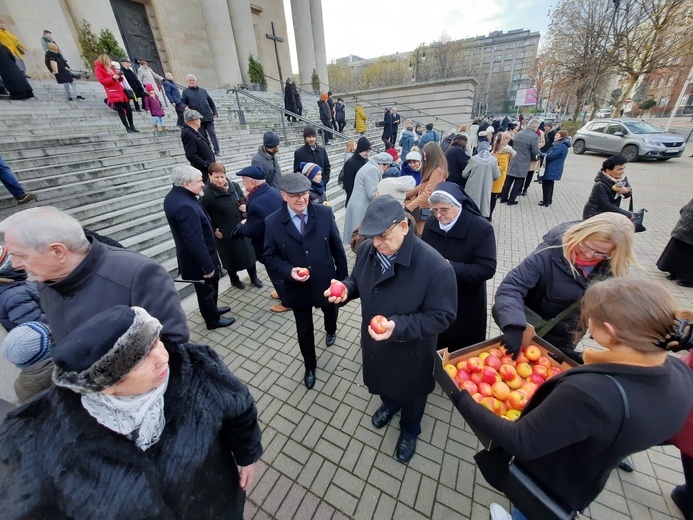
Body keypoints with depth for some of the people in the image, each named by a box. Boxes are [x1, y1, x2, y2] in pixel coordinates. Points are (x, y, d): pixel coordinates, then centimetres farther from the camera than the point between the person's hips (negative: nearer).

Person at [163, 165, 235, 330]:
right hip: (198, 260, -9)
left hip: (192, 257, 10)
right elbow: (195, 242, -31)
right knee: (207, 289, 12)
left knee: (208, 287, 27)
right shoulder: (185, 206, -33)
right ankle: (213, 320, 33)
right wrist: (208, 266, -23)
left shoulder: (173, 196, 1)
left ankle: (211, 309, 49)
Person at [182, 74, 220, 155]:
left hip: (208, 117, 1)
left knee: (212, 134, -4)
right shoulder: (185, 92, 7)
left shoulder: (203, 90, 12)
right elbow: (182, 103, 5)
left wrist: (215, 113, 7)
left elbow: (211, 102, 16)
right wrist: (185, 107, -19)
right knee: (203, 136, 4)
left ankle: (217, 150, -3)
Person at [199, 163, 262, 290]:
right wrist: (214, 230, -12)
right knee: (231, 257, 13)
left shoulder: (235, 186, -3)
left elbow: (245, 201, 11)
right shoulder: (207, 194, -17)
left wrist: (245, 207, -10)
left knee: (249, 253, 14)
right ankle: (234, 280, 38)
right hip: (225, 233, -4)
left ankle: (254, 277, 35)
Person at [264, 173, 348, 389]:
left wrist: (343, 278, 1)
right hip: (297, 287, -1)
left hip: (326, 282, 1)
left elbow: (337, 248, -5)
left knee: (331, 312, 29)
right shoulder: (272, 223, -13)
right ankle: (310, 366, 44)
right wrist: (289, 271, -24)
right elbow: (270, 257, -5)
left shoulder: (325, 213, -12)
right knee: (304, 329, 17)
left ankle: (330, 331, 68)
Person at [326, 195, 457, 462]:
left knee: (410, 393, 26)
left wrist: (398, 326, -38)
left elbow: (442, 316, -25)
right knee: (383, 381, 33)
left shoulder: (435, 266, -33)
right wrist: (345, 289, -21)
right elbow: (357, 280, 3)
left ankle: (409, 431, 60)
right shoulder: (367, 250, -15)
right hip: (374, 342, 5)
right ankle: (389, 404, 69)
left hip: (411, 351, -4)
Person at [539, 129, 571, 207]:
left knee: (546, 184, -3)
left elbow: (550, 156, -22)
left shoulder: (560, 146, -20)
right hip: (554, 169, 10)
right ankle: (548, 200, 29)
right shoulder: (563, 145, 14)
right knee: (549, 184, 19)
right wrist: (544, 154, 4)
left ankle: (546, 202, 2)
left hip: (552, 169, -10)